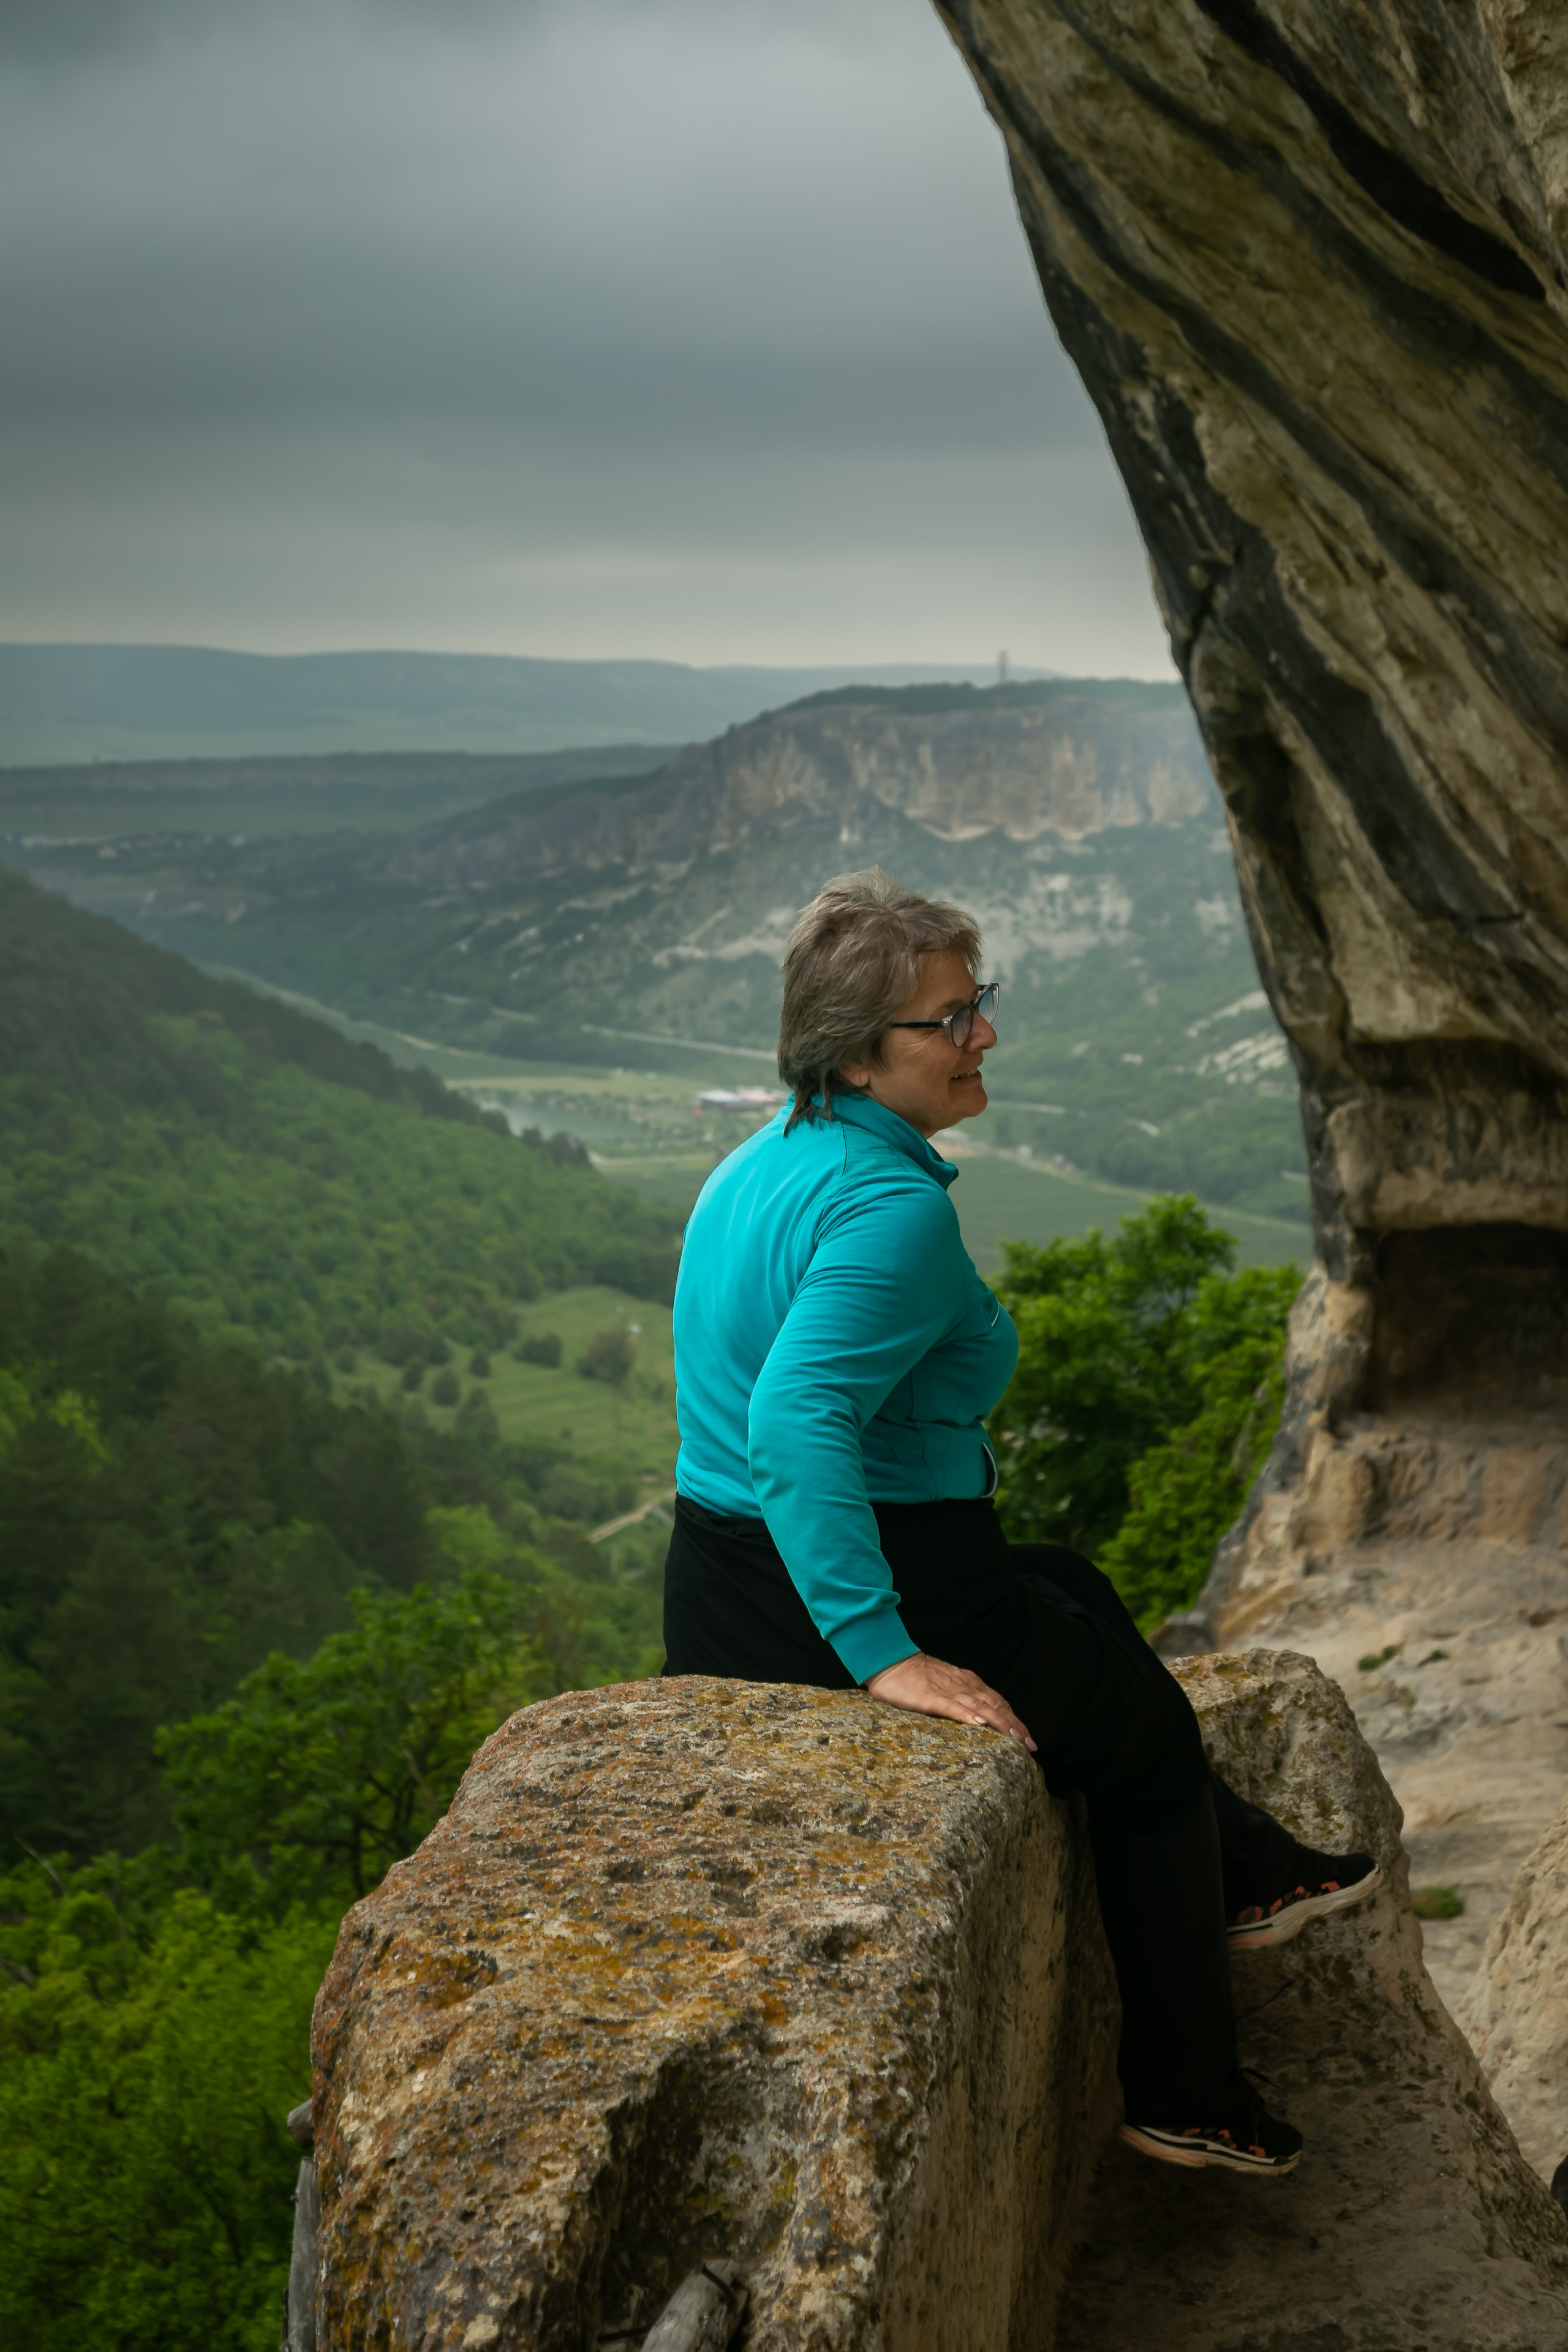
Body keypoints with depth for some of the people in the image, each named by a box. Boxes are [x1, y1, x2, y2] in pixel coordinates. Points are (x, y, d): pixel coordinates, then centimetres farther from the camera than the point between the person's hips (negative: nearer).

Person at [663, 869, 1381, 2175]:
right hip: (873, 1589, -9)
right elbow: (798, 1421, -36)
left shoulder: (763, 1162, 8)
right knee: (1153, 1728, 15)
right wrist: (885, 1654, -33)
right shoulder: (893, 1206, -24)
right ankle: (1186, 2096, 28)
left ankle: (1240, 1870, 44)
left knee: (1076, 1589, 32)